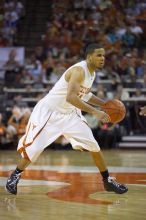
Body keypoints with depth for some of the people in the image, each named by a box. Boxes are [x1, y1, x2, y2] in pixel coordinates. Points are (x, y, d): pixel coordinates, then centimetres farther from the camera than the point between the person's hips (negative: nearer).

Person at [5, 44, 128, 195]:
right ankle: (15, 175, 17)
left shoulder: (91, 72, 2)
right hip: (49, 111, -8)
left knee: (93, 146, 0)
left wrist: (104, 104, 9)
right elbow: (70, 97, -40)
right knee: (34, 148, -7)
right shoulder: (79, 70, -27)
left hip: (69, 113, 8)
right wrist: (94, 112, -42)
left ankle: (107, 181, 12)